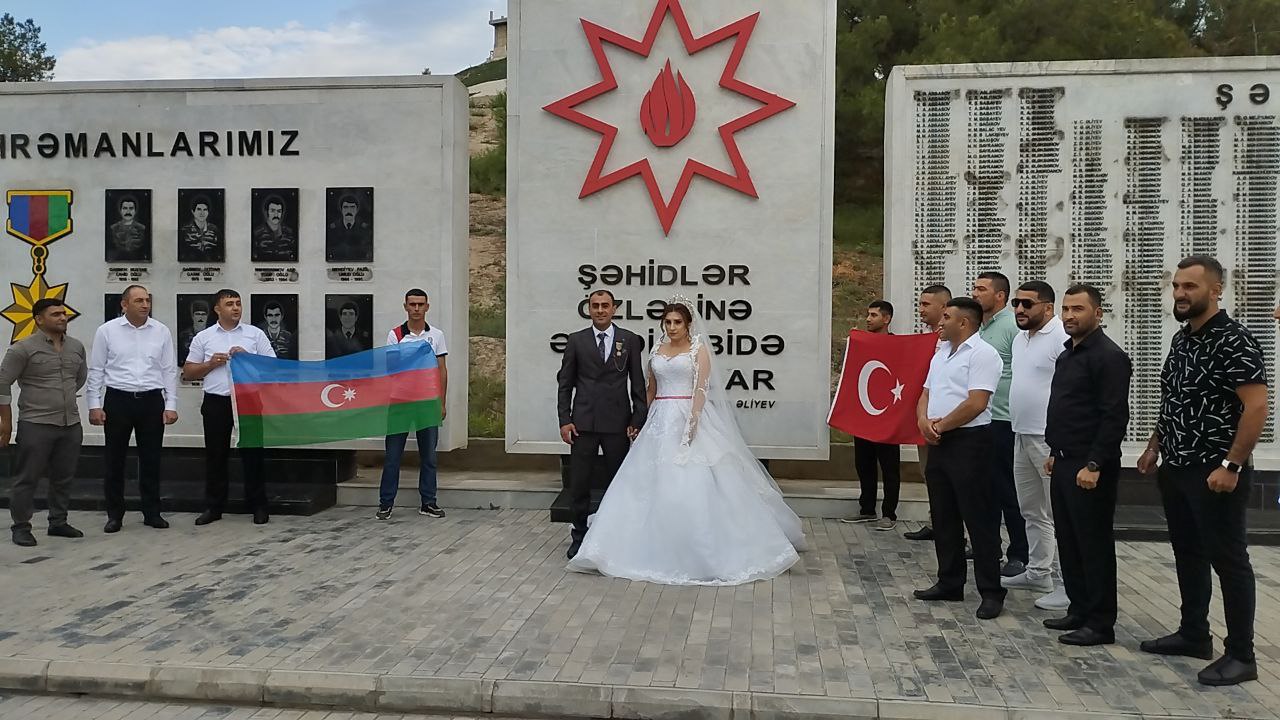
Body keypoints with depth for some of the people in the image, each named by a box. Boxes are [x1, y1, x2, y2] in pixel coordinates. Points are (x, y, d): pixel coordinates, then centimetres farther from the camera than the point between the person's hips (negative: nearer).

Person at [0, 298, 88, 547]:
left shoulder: (77, 347, 8)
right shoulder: (23, 348, -8)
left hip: (71, 425, 5)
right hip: (36, 425, -5)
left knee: (64, 478, 12)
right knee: (27, 479, 3)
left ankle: (58, 523, 24)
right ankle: (21, 527, 13)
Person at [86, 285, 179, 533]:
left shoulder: (161, 331, 3)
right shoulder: (107, 331, 0)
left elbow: (170, 371, 5)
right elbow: (96, 370, 2)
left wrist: (171, 405, 0)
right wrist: (94, 405, -3)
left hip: (151, 401, 1)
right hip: (117, 400, -1)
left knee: (151, 459, 7)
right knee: (114, 459, 6)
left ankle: (152, 513, 17)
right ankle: (114, 514, 17)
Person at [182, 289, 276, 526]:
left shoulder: (255, 334, 6)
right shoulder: (203, 337, 9)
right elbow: (188, 372, 10)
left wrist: (247, 356, -9)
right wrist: (211, 364, -6)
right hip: (216, 402, 1)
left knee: (253, 453, 1)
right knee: (215, 456, 7)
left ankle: (258, 506, 10)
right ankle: (213, 507, 16)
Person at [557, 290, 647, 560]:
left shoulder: (630, 340, 4)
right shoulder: (576, 340, 5)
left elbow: (638, 384, 5)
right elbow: (565, 383, 6)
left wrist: (638, 420, -1)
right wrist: (564, 420, -2)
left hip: (618, 423, 0)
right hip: (583, 423, 0)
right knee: (579, 483, 3)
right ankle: (579, 535, 17)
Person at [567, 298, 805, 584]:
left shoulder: (698, 350, 0)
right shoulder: (657, 351, 14)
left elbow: (701, 389, -9)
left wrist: (692, 422, -19)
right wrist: (642, 420, 12)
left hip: (689, 418, -5)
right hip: (660, 421, 5)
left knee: (692, 482, -9)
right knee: (653, 482, 2)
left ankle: (701, 548, 1)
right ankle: (659, 548, 11)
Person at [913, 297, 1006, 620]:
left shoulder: (982, 354, -11)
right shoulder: (941, 354, 18)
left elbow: (975, 403, -20)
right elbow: (926, 394, 17)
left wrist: (940, 425, -11)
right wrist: (923, 420, -4)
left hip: (970, 442, -9)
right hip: (939, 444, 9)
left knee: (979, 519, -3)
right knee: (944, 518, 13)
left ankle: (991, 592, 4)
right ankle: (949, 583, 24)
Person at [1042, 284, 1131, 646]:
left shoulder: (1108, 356, -14)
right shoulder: (1067, 354, 15)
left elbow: (1115, 416, -19)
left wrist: (1094, 465, -22)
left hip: (1089, 468, -9)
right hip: (1064, 463, 9)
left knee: (1094, 544, -2)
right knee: (1069, 542, 14)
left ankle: (1100, 623, 7)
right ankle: (1079, 610, 25)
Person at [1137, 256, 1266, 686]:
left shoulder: (1233, 341, -15)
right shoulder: (1182, 339, 11)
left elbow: (1256, 406, -20)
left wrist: (1231, 465, -22)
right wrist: (1155, 447, 16)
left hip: (1215, 473, -8)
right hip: (1177, 469, 8)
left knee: (1228, 560, 1)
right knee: (1187, 554, 16)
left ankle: (1240, 655, 11)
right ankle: (1193, 635, 28)